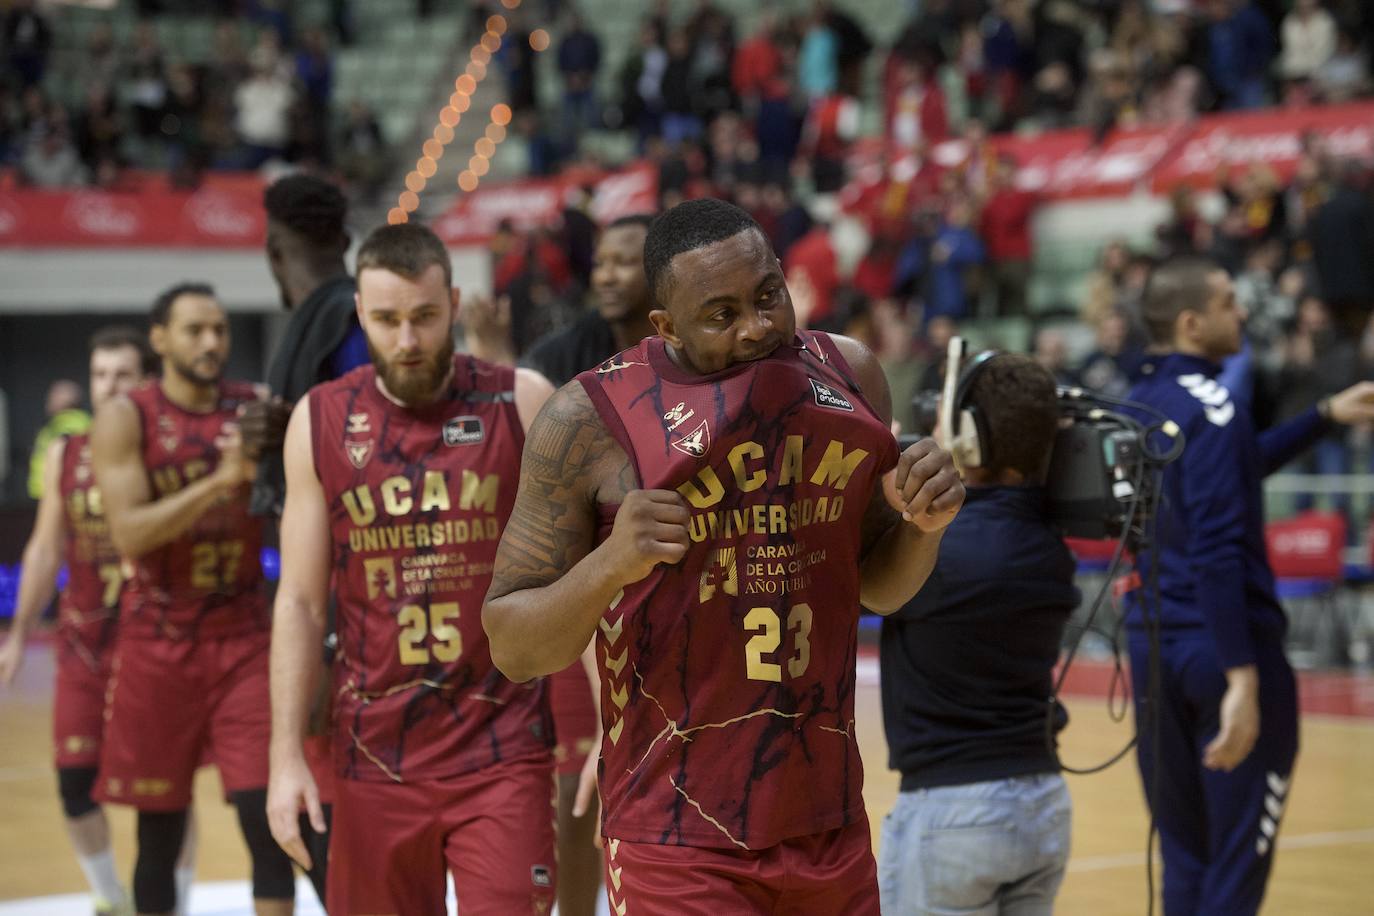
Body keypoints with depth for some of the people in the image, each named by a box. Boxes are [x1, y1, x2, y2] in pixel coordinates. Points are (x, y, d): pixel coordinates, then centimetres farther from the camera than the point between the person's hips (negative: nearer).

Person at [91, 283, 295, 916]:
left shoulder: (258, 409, 3)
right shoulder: (125, 419, -4)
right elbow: (129, 534, -16)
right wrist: (220, 480, -25)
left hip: (244, 638, 1)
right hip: (157, 644, -1)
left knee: (268, 819, -7)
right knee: (159, 829, 9)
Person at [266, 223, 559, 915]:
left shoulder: (521, 404, -2)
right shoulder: (321, 422, 3)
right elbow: (301, 602, 5)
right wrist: (286, 757, -1)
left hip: (502, 750, -2)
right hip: (375, 752, 2)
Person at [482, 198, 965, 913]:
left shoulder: (848, 377, 3)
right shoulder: (588, 420, -11)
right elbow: (511, 649, -8)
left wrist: (924, 525, -5)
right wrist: (610, 565, -26)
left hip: (832, 829, 5)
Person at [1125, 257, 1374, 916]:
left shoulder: (1136, 404, 12)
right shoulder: (1213, 407, -13)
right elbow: (1217, 551, -22)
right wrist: (1242, 676, -24)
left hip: (1153, 649, 8)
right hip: (1226, 647, -8)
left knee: (1183, 862, 13)